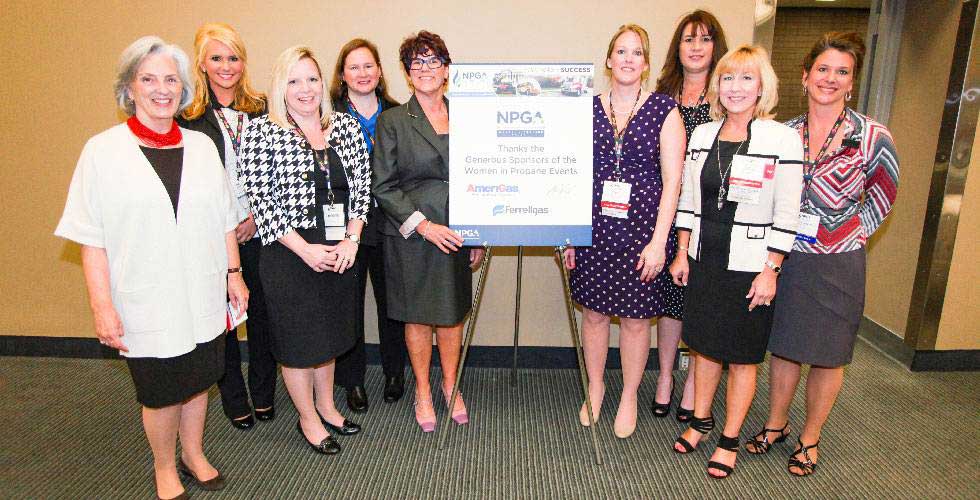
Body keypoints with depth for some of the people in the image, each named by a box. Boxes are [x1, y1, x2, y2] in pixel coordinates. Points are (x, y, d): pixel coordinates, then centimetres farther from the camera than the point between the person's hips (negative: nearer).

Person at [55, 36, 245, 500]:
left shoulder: (201, 145, 4)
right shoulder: (103, 150, -6)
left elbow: (225, 219, 9)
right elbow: (92, 238, -8)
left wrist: (234, 273, 7)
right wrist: (102, 306, -12)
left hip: (202, 296, 3)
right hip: (146, 304, -3)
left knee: (197, 380, 17)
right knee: (161, 393, 11)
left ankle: (193, 455, 40)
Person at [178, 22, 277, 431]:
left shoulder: (260, 110, 6)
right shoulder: (186, 115, -2)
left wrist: (257, 217, -5)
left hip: (257, 229, 2)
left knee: (261, 312, 10)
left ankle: (264, 393, 29)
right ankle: (234, 398, 27)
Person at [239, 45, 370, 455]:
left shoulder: (346, 126, 4)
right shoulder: (261, 131, -8)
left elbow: (361, 187, 4)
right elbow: (260, 200, -12)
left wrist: (351, 239, -7)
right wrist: (306, 250, -16)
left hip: (340, 250, 4)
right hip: (289, 254, -4)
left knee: (330, 332, 18)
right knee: (298, 337, 9)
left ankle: (326, 406, 39)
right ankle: (308, 418, 30)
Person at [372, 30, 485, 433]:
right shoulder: (393, 120, -2)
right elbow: (383, 187, -5)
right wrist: (422, 225, -14)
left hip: (457, 234, 3)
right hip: (411, 236, -3)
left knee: (453, 314, 12)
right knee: (417, 317, 8)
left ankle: (451, 388, 31)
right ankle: (423, 392, 28)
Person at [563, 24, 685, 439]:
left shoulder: (664, 110, -1)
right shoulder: (588, 110, 7)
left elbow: (672, 181, -5)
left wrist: (658, 241, -12)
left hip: (642, 230, -2)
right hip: (594, 229, 3)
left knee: (636, 318, 8)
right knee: (593, 311, 11)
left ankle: (629, 398, 28)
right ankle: (595, 388, 33)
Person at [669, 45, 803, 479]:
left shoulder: (783, 139, -9)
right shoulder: (702, 135, 5)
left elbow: (787, 214, -9)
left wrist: (770, 271, -12)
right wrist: (682, 253, 6)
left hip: (750, 266, -4)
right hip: (704, 260, 4)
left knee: (742, 358, 8)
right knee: (705, 346, 16)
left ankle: (729, 440, 25)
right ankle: (701, 420, 36)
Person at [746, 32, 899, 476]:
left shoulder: (872, 137, -8)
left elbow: (883, 197, 5)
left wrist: (846, 236, -1)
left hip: (837, 265, -2)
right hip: (786, 257, 3)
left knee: (827, 356, 9)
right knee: (783, 346, 14)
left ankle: (809, 439, 29)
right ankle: (775, 424, 33)